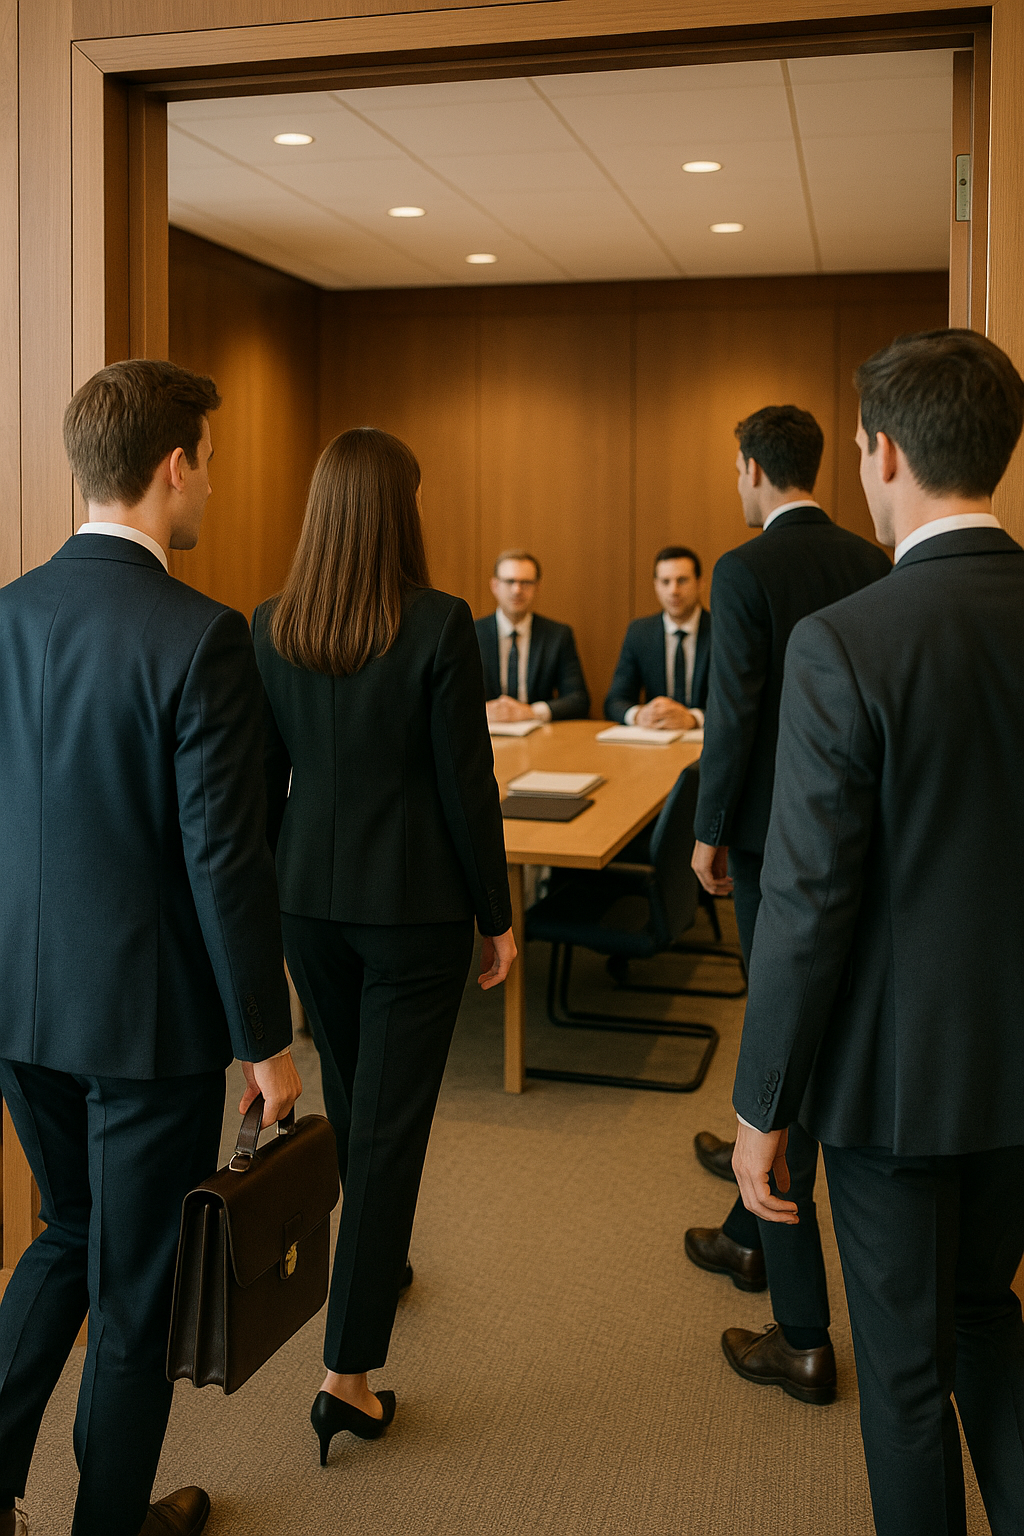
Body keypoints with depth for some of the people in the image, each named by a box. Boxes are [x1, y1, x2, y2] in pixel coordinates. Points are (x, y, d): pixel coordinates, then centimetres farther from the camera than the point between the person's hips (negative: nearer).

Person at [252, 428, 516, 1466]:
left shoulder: (270, 628, -2)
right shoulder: (438, 624, -15)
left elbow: (260, 780, 4)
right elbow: (466, 784, -12)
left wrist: (264, 899, 16)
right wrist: (497, 916, -2)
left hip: (309, 900, 5)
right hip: (415, 904, -5)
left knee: (350, 1102, 24)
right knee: (389, 1125, 3)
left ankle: (374, 1266, 47)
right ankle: (348, 1370, 8)